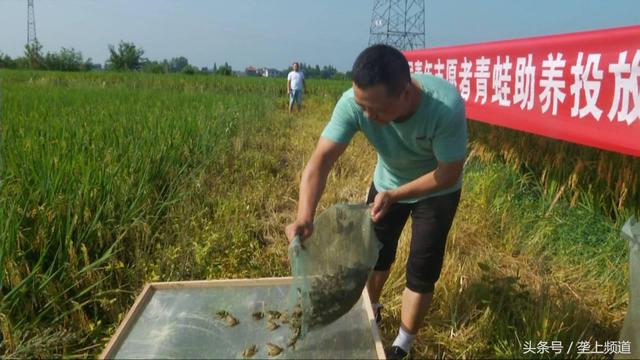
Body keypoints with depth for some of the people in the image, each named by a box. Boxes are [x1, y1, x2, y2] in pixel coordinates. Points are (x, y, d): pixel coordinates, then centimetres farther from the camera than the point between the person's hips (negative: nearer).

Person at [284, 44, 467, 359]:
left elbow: (449, 173, -29)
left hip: (436, 191, -2)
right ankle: (370, 313, 48)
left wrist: (394, 195, -38)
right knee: (373, 255, 16)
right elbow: (321, 159, -37)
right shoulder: (353, 102, -33)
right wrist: (305, 217, -51)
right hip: (386, 183, 3)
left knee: (421, 273, 2)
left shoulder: (446, 106, -39)